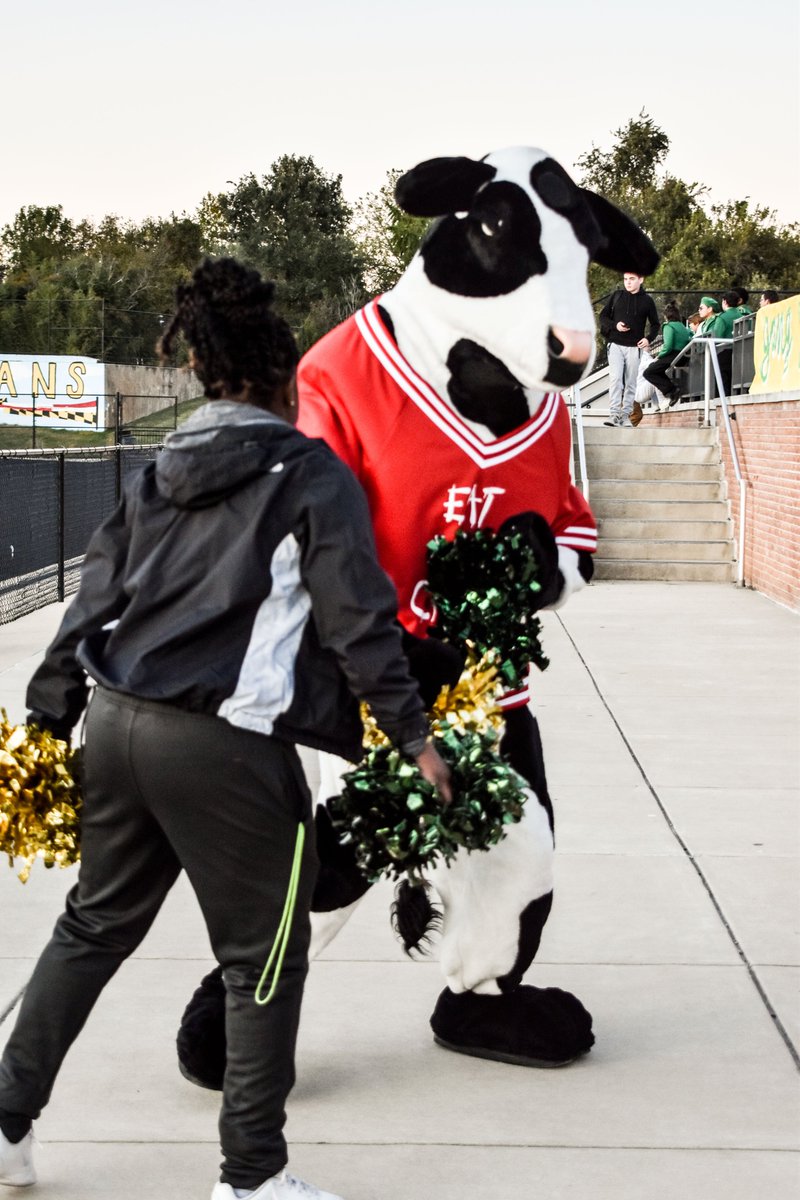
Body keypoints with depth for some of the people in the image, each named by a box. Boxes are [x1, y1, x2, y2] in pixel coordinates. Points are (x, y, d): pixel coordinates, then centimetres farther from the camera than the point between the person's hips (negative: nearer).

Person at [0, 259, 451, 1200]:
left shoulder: (157, 476, 16)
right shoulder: (312, 476, -2)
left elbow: (93, 601, 15)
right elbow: (358, 620, -7)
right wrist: (412, 735, -1)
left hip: (118, 723, 7)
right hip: (224, 743, -7)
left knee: (95, 923, 22)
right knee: (264, 958, 7)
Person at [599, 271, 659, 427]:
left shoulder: (647, 300, 6)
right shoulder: (617, 296, 6)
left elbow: (655, 324, 13)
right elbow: (603, 315, 10)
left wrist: (649, 339, -4)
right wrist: (615, 325, -9)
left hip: (634, 347, 1)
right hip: (616, 344, -1)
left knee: (631, 382, 3)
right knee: (615, 378, -13)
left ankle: (626, 414, 9)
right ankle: (614, 413, -15)